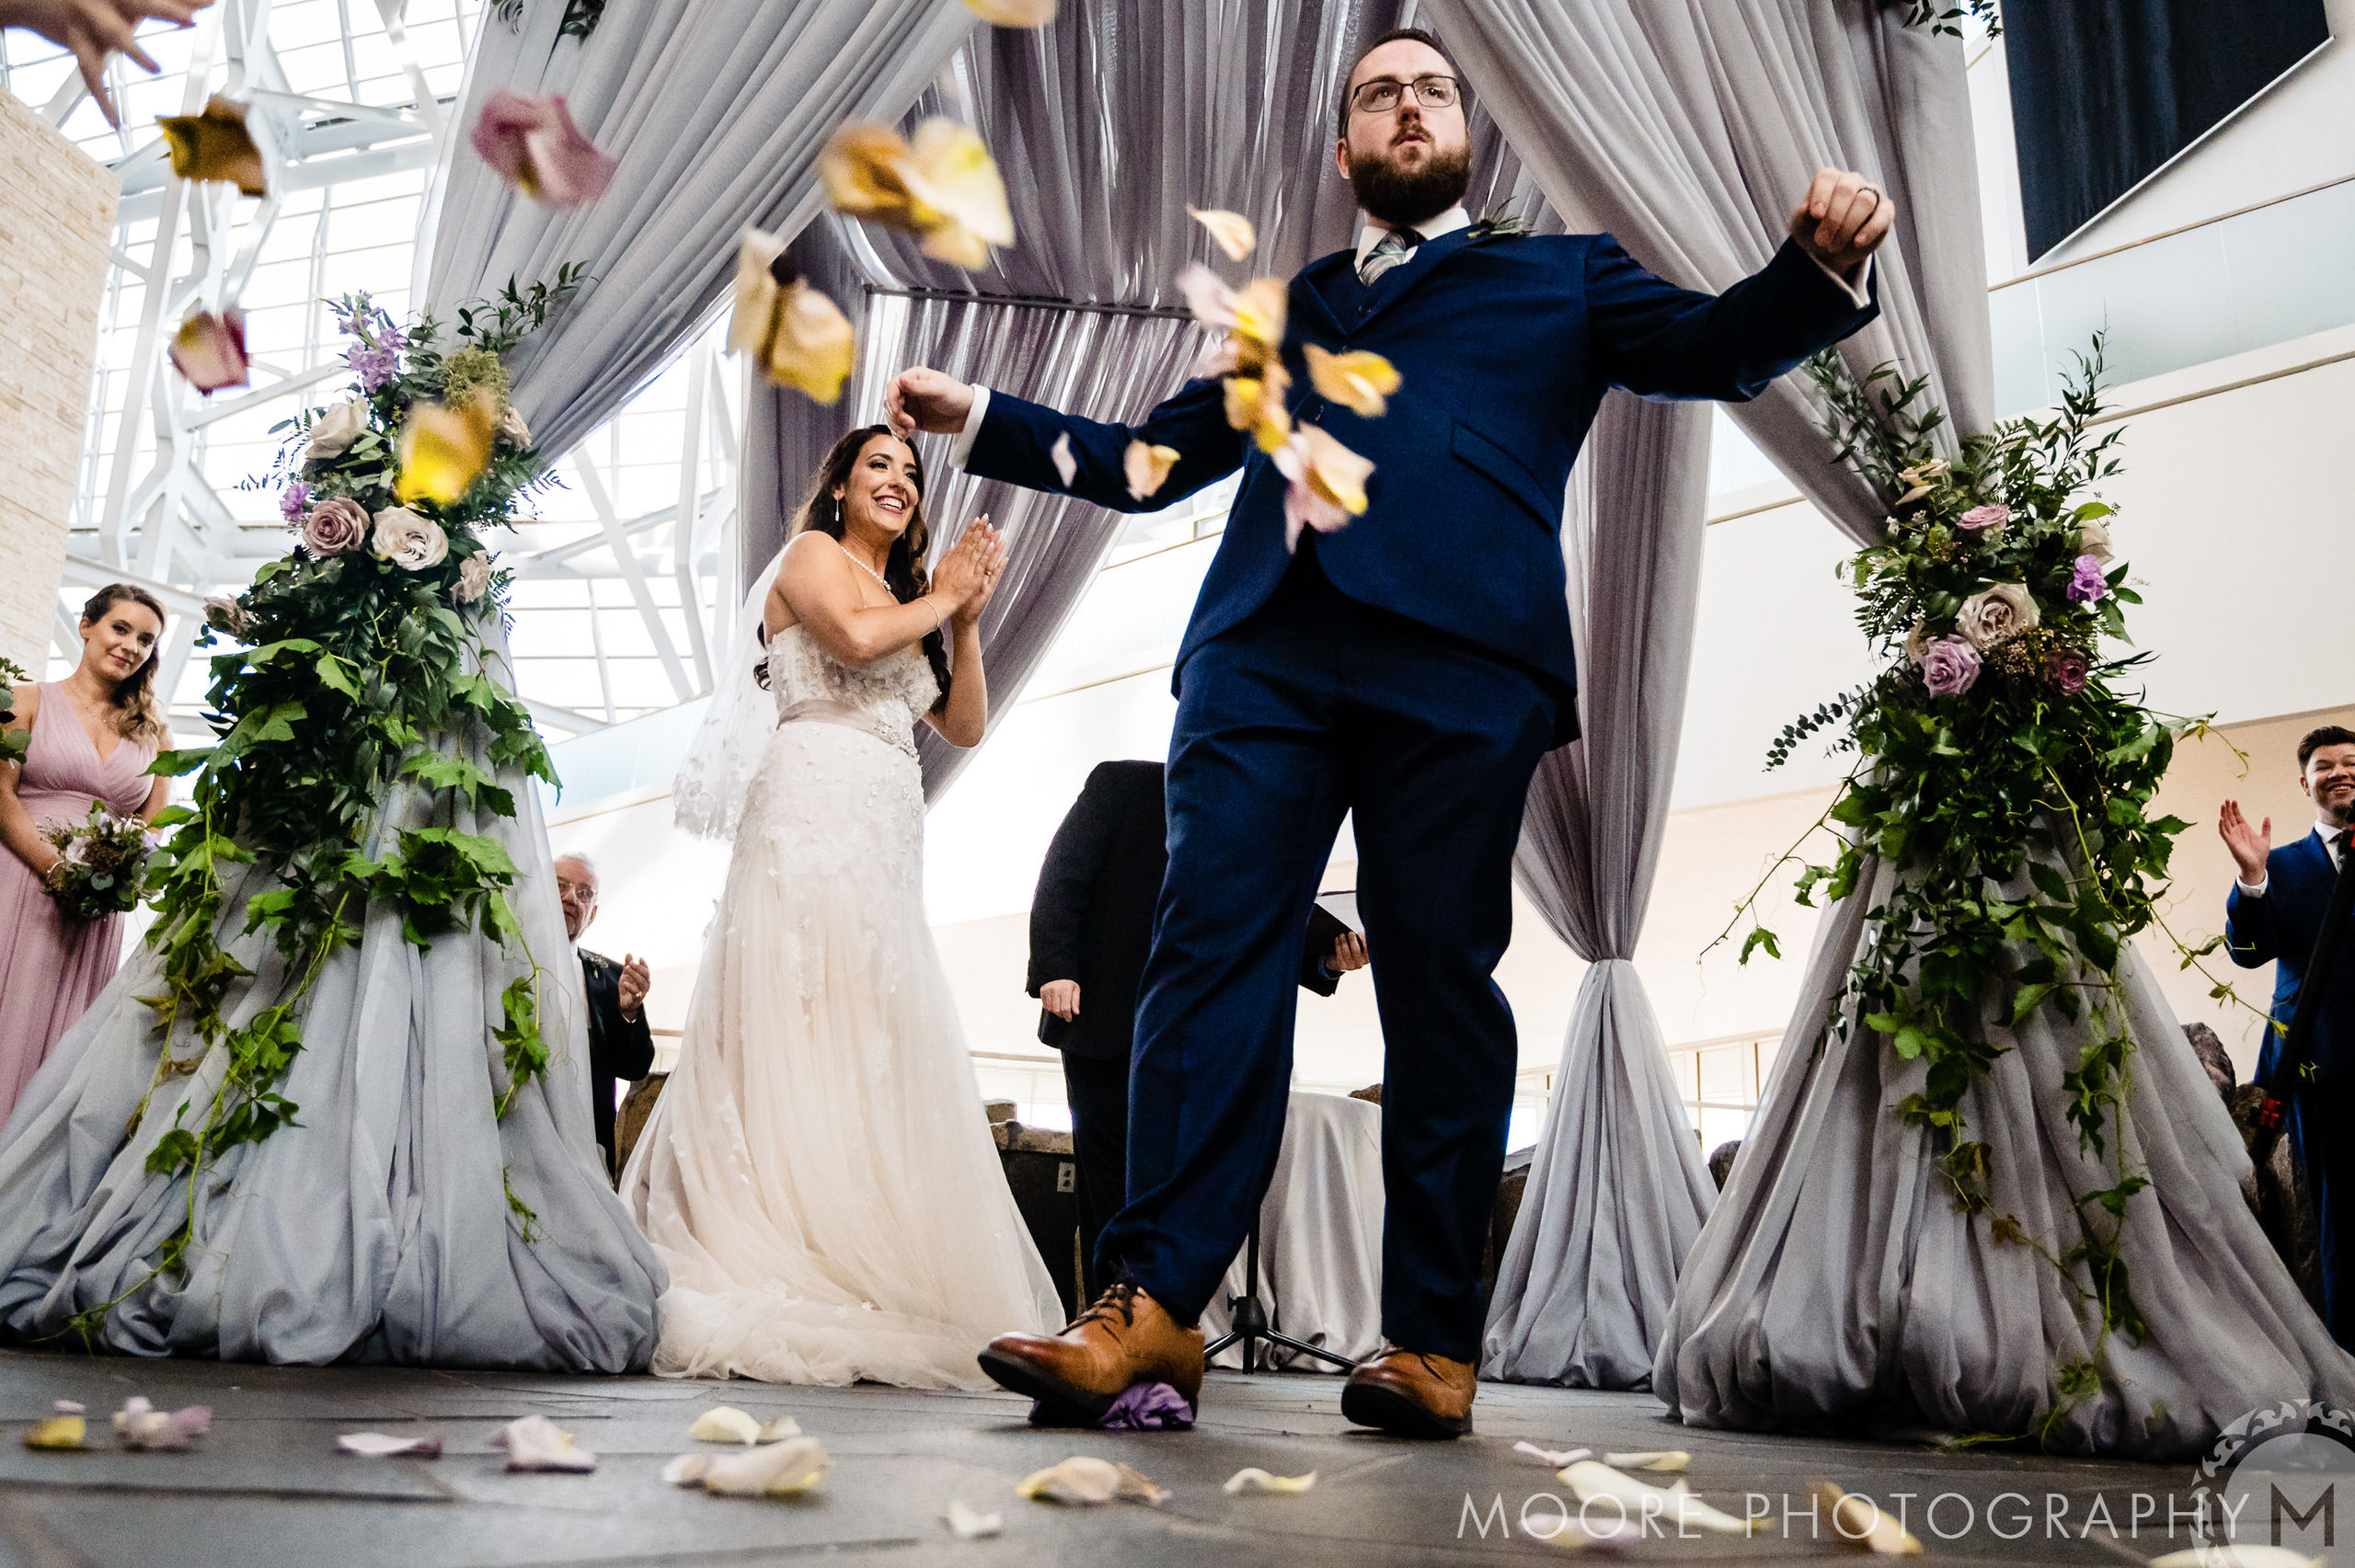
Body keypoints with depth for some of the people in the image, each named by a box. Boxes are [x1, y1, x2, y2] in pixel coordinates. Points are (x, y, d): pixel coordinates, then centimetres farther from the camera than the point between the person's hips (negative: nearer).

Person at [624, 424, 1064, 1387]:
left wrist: (967, 618, 14)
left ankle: (875, 1284, 1)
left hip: (886, 840, 8)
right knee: (804, 1036, -15)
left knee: (878, 1055, 1)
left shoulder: (909, 602, 29)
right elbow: (855, 635, -14)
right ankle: (786, 1281, -16)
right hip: (815, 809, -8)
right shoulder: (813, 554, 9)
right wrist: (941, 599, 3)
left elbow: (965, 724, 23)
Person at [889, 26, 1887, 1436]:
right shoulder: (1287, 310, 32)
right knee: (1211, 950, -9)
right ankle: (1157, 1307, -9)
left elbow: (1710, 348, 13)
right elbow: (1145, 459, 32)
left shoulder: (1562, 275, 26)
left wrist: (1820, 262, -7)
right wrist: (980, 416, 25)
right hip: (1262, 648, 3)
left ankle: (1434, 1342, 2)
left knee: (1440, 978, -4)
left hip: (1459, 658, -2)